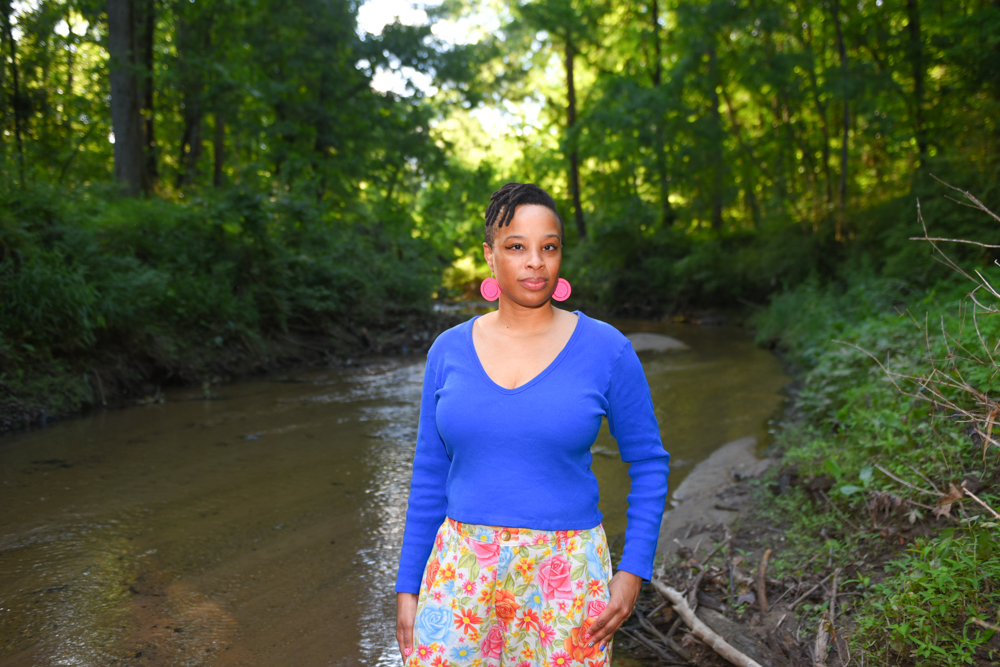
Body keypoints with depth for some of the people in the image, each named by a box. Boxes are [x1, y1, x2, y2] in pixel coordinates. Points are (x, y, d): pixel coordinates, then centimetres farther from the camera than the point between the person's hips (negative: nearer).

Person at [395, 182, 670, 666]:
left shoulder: (606, 350, -6)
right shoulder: (449, 351, 0)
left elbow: (649, 463, 2)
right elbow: (430, 478, 6)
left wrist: (633, 572, -4)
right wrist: (408, 587, 6)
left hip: (566, 577, -1)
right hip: (464, 573, 2)